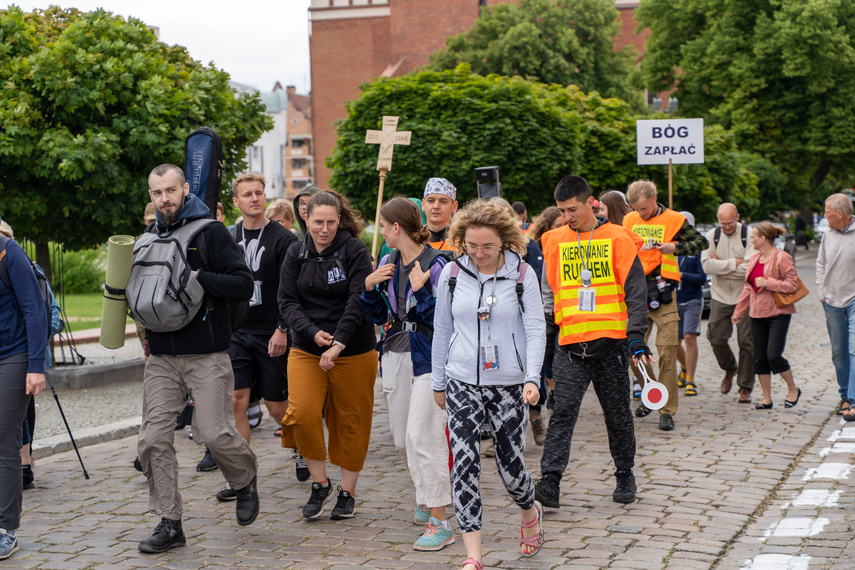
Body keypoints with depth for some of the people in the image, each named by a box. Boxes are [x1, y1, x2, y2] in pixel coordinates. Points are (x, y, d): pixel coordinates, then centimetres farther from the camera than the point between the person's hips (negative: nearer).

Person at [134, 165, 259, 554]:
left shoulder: (210, 232, -4)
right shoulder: (149, 237, 13)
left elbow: (244, 285, -10)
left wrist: (198, 277, -19)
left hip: (207, 356, -5)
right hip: (161, 358, 5)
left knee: (214, 434, -9)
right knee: (153, 439, -2)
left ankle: (246, 481, 23)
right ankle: (169, 524, 7)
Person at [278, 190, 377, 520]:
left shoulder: (354, 251, -6)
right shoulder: (296, 254, 4)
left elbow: (359, 301, -13)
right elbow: (287, 302, 0)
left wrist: (338, 343, -23)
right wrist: (313, 332, -17)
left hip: (354, 352, -2)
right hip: (306, 350, 2)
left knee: (350, 423, 6)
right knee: (302, 413, -14)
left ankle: (348, 493, 22)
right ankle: (320, 483, 6)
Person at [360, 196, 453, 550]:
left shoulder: (436, 265, -13)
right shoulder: (388, 263, 9)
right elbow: (379, 316, 16)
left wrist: (420, 290, -24)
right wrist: (369, 288, 0)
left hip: (428, 358, -8)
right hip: (395, 355, 8)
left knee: (422, 435, -14)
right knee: (401, 439, 14)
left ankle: (439, 523, -10)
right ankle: (426, 498, 36)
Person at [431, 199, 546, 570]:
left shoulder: (522, 275, -4)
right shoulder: (452, 274, 1)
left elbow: (536, 329, -6)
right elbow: (442, 329, 10)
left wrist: (532, 378, -18)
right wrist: (438, 382, 12)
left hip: (509, 385, -1)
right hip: (463, 383, 1)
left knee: (510, 466, 4)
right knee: (464, 464, -10)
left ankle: (530, 512, 40)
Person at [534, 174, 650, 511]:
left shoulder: (617, 239, -1)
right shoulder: (555, 241, 8)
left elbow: (635, 290, -2)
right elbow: (549, 288, 16)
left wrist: (636, 335, -10)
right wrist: (546, 316, -2)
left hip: (611, 341, -1)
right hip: (570, 344, 2)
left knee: (617, 414, 9)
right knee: (563, 411, -10)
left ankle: (625, 476, 25)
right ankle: (550, 480, -15)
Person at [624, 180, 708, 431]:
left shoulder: (672, 220, 0)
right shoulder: (629, 220, 11)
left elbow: (701, 242, 2)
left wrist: (676, 247, -14)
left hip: (662, 291, -4)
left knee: (667, 351, -6)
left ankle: (667, 410, -1)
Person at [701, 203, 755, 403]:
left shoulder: (750, 235, -8)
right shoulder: (712, 236, 1)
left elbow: (750, 268, -20)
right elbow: (707, 266, -12)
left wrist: (720, 264, -13)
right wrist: (734, 263, -16)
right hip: (720, 296, 3)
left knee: (746, 342, -1)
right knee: (717, 339, 2)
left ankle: (745, 388, 9)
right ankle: (730, 370, 32)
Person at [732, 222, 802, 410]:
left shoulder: (782, 258, -10)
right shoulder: (754, 257, 12)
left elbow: (792, 284, -15)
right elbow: (747, 287, 18)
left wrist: (767, 283, -20)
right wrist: (738, 311, 17)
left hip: (778, 313, -7)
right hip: (757, 313, 7)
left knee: (773, 354, -13)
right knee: (759, 357, 5)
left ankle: (793, 389, 10)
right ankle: (767, 399, 13)